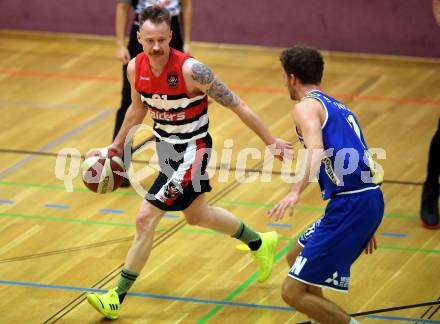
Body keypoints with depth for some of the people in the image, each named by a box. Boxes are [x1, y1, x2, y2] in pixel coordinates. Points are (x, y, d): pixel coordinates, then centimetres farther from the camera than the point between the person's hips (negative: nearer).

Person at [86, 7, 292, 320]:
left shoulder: (191, 70, -28)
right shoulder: (136, 68, -9)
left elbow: (237, 105, -19)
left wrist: (271, 142, -14)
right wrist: (116, 146, 17)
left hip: (191, 151, -8)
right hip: (165, 145, 8)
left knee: (146, 219, -12)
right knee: (197, 215, 26)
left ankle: (117, 298, -2)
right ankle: (260, 243, 50)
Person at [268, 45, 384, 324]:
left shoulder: (306, 107, -3)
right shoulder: (338, 107, 24)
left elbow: (316, 150, -24)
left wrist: (296, 191, -38)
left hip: (350, 205, -9)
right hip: (371, 199, 9)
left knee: (294, 291, -6)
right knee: (296, 257, 29)